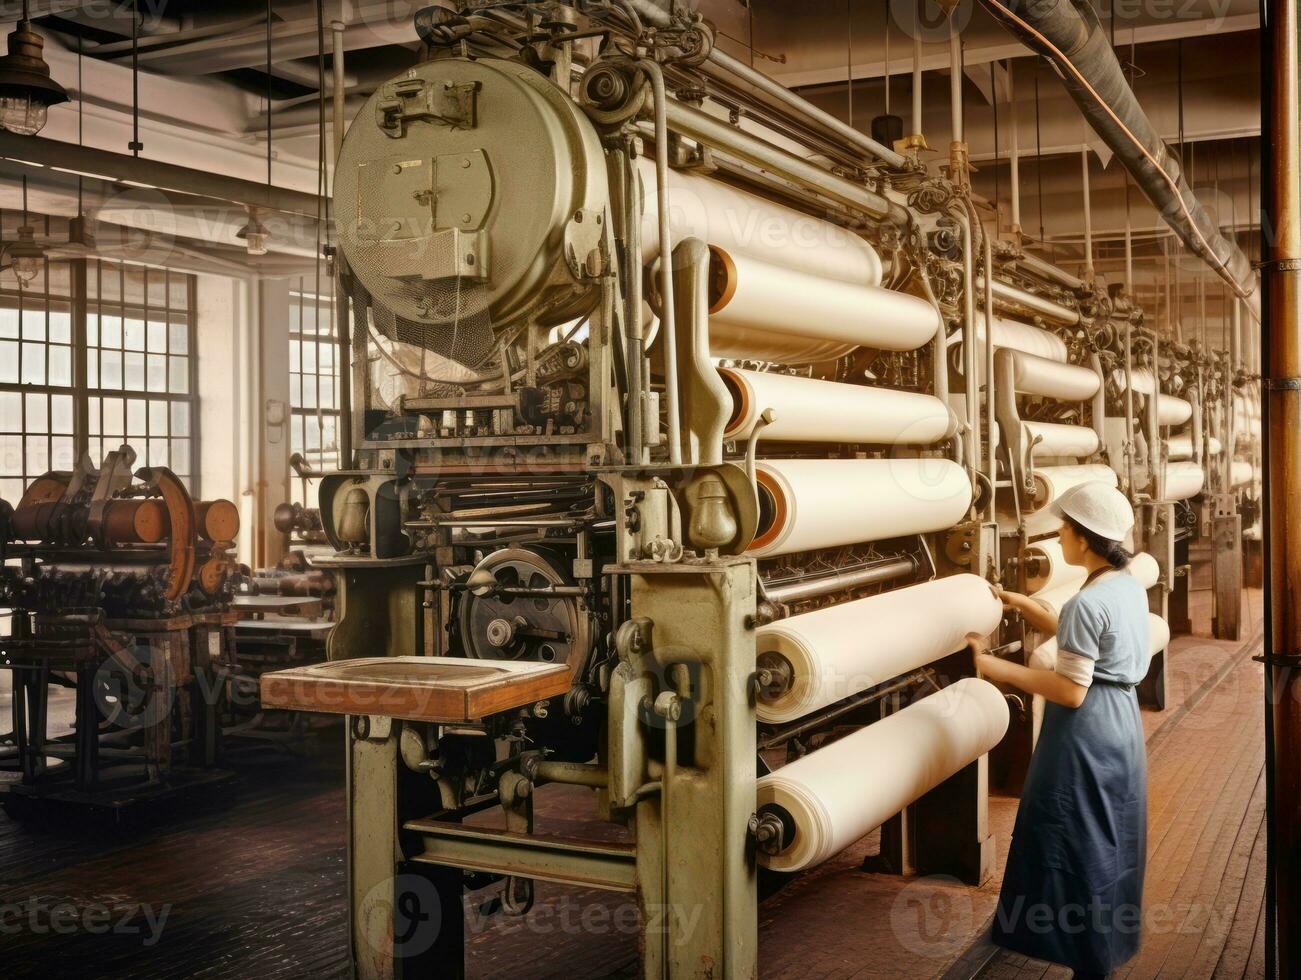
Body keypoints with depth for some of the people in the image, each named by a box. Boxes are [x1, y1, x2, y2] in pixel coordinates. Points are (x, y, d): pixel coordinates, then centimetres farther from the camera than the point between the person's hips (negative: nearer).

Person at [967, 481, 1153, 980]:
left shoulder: (1087, 602, -25)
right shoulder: (1130, 586, 4)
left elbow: (1071, 691, -25)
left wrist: (994, 666, -23)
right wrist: (1025, 605, 15)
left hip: (1086, 736, -9)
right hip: (1121, 726, 10)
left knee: (1077, 850, 2)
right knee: (1108, 843, 22)